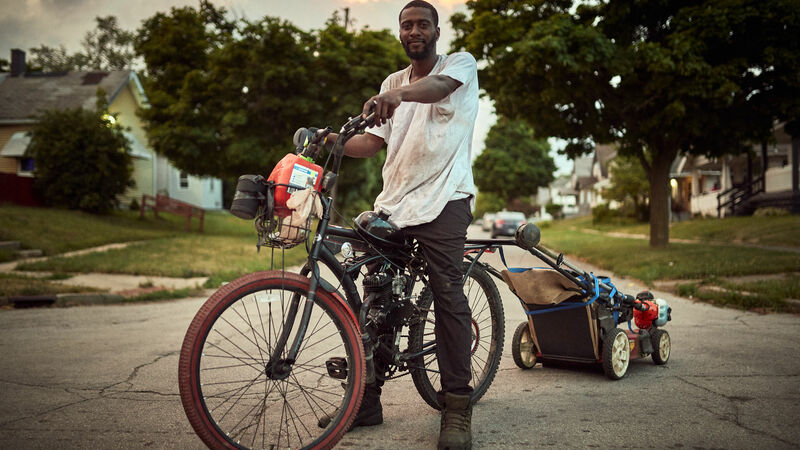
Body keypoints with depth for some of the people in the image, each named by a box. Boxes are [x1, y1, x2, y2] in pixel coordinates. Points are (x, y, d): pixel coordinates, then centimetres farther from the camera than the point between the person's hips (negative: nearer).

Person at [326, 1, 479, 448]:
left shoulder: (461, 64, 5)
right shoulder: (393, 83, 22)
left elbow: (438, 86, -20)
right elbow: (374, 141, 12)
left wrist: (400, 95, -41)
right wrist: (335, 142, -7)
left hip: (443, 200, -5)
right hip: (393, 203, 5)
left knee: (449, 298, -10)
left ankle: (457, 407, -1)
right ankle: (367, 400, 12)